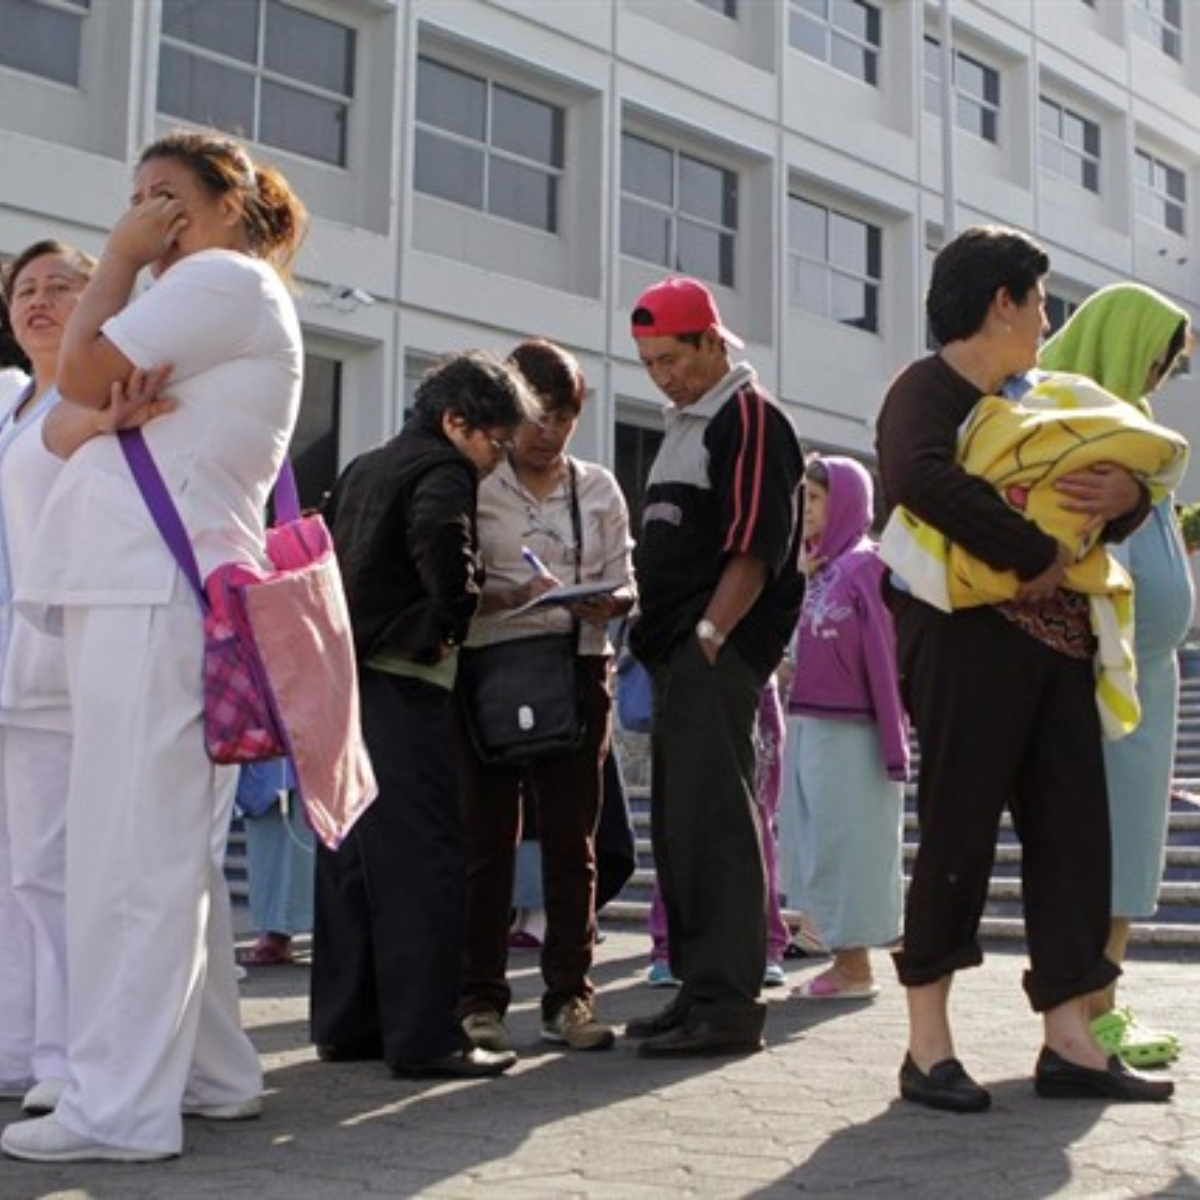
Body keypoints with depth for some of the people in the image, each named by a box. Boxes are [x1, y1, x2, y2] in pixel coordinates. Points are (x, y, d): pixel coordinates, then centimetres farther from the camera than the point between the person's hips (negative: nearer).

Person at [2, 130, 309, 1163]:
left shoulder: (228, 278, -1)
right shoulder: (198, 306, 29)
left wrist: (122, 258, 4)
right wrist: (103, 403, -5)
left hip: (159, 596, -10)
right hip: (138, 593, 10)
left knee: (130, 852, -12)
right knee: (173, 849, 11)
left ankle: (121, 1104, -11)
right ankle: (211, 1072, 17)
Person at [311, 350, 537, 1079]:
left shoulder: (366, 467, 21)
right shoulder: (443, 471, -7)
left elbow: (331, 548, 23)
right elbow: (442, 542, -24)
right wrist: (453, 621, -8)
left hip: (340, 680, 9)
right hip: (399, 682, -9)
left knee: (351, 857, 12)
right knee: (425, 856, -7)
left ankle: (345, 1023, 17)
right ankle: (423, 1036, -7)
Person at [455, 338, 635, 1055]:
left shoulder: (599, 489, 12)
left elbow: (625, 585, 9)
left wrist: (606, 603, -13)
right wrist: (512, 596, -22)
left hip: (579, 669, 3)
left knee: (573, 837, 4)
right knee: (489, 838, 0)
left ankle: (570, 994, 11)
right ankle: (480, 997, 8)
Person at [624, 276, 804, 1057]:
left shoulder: (751, 420, -6)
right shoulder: (684, 427, 23)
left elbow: (756, 549, -15)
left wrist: (709, 636, -20)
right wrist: (649, 628, 16)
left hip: (720, 657, -10)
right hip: (679, 658, 10)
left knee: (716, 822, -10)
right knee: (679, 823, 10)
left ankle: (728, 1004, -7)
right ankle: (698, 989, 17)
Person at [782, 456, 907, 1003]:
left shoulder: (866, 565, -8)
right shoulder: (815, 568, 14)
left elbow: (885, 654, -13)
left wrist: (892, 746, -16)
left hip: (848, 733, -8)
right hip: (807, 728, 8)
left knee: (847, 845, -2)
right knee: (820, 849, 10)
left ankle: (857, 968, 7)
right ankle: (844, 961, 18)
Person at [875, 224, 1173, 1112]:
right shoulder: (928, 390, -3)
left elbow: (1111, 515, 24)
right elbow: (921, 478, -26)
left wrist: (1127, 496, -1)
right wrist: (1037, 556, -21)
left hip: (1053, 646, 8)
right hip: (967, 638, -8)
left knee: (1072, 835, 4)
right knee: (960, 834, -5)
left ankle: (1069, 1041, 8)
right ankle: (928, 1046, 3)